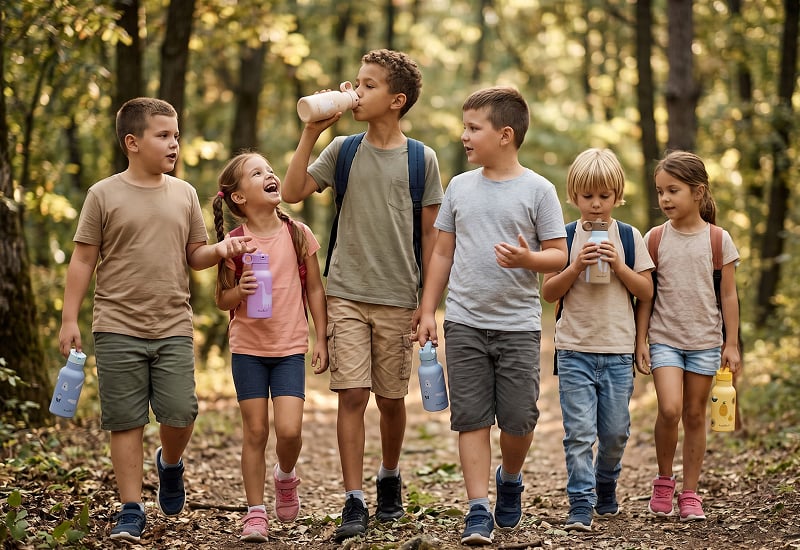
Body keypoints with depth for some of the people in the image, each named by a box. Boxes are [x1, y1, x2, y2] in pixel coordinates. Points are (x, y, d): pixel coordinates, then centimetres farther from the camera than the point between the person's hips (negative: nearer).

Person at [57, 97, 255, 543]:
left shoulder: (184, 194, 10)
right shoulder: (104, 195, 1)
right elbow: (83, 260, 2)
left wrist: (221, 250, -7)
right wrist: (70, 319, -2)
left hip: (174, 328, 2)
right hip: (119, 328, -2)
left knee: (181, 414, -6)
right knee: (127, 422, 0)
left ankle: (170, 463, 27)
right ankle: (132, 510, 9)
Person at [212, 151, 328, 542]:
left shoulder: (298, 234, -1)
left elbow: (314, 289, 6)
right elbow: (222, 300, 2)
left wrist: (321, 339, 3)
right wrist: (241, 291, -20)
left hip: (290, 348, 0)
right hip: (248, 348, 0)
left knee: (289, 430, -10)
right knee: (255, 431, 2)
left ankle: (286, 476, 23)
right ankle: (256, 512, 14)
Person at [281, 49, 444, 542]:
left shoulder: (421, 159, 1)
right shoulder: (343, 150, 5)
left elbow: (430, 233, 3)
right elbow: (293, 192, -3)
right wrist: (310, 134, -7)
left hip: (398, 299, 0)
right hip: (347, 294, 1)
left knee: (392, 398, 9)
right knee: (352, 395, -6)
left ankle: (390, 478, 34)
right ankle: (355, 503, -3)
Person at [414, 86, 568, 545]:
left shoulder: (537, 190, -2)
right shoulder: (460, 186, 9)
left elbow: (558, 255, -2)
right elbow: (443, 253, 13)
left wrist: (528, 259, -23)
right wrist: (428, 310, 9)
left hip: (519, 324, -2)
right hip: (465, 322, 3)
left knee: (518, 418, 0)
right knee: (472, 418, 0)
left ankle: (510, 479, 30)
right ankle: (479, 511, 4)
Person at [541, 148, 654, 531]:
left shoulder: (629, 237, 5)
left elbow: (646, 291, 4)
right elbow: (548, 293, 2)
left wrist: (619, 266, -10)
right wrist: (575, 268, -12)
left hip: (618, 350, 1)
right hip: (574, 349, -1)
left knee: (615, 431, 7)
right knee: (579, 431, -7)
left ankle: (606, 486, 32)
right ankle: (580, 504, -3)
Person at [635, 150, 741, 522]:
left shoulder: (718, 239, -1)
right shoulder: (655, 238, 0)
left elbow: (728, 295, 3)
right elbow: (645, 294, 3)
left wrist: (732, 344, 0)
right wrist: (641, 340, 0)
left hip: (704, 340, 1)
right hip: (664, 337, -1)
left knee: (695, 415, 6)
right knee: (670, 409, -17)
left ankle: (690, 494, 15)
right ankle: (663, 481, 3)